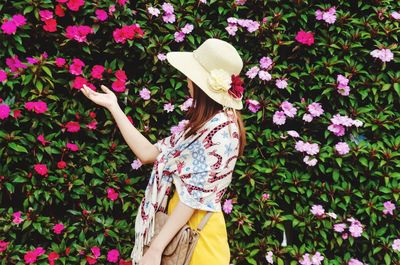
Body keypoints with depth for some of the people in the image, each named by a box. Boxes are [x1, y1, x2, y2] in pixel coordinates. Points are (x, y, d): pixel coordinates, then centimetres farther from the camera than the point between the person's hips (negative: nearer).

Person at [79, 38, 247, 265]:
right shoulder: (202, 122, 10)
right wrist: (113, 107, 10)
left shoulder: (221, 129, -19)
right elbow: (149, 153, 8)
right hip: (179, 229, 9)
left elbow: (196, 194, -22)